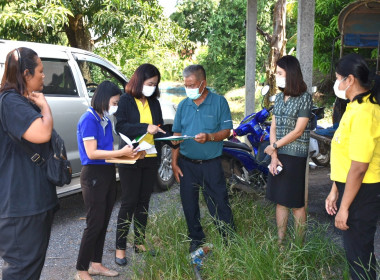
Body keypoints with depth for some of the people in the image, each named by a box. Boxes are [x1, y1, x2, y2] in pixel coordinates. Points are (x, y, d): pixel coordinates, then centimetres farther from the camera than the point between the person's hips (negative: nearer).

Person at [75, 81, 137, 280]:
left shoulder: (106, 120, 10)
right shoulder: (89, 119, -14)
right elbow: (92, 153, -19)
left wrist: (126, 152, -3)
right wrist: (120, 153, -20)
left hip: (108, 173, 8)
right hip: (94, 175, -8)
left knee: (103, 222, 13)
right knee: (95, 223, -3)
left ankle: (96, 264, 26)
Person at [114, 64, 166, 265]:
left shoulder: (154, 103, 12)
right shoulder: (126, 101, -4)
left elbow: (159, 129, 13)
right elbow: (120, 126, -14)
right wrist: (145, 128, -25)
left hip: (150, 158, 5)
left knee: (143, 202, 12)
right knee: (129, 202, -2)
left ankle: (139, 243, 25)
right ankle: (120, 248, 8)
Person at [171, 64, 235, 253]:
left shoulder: (219, 102, -3)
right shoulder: (183, 105, 7)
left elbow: (226, 131, -4)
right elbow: (176, 135, 9)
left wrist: (209, 137, -23)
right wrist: (174, 162, 2)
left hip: (211, 163, -3)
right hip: (187, 163, 4)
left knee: (219, 204, 0)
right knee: (189, 204, 11)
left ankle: (230, 239, 15)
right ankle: (196, 239, 27)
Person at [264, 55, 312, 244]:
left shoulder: (304, 98, -8)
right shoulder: (280, 97, 11)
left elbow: (298, 131, -13)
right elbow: (273, 127, 6)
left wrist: (274, 146, -9)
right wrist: (274, 156, -4)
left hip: (295, 156, -6)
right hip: (278, 154, 6)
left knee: (296, 204, 2)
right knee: (280, 200, 11)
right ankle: (280, 242, 22)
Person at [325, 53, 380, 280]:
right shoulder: (356, 106, 10)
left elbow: (359, 167, -25)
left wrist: (344, 207, -19)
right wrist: (335, 191, 17)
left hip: (362, 193, -10)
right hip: (350, 186, 10)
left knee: (358, 251, 3)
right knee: (356, 247, 22)